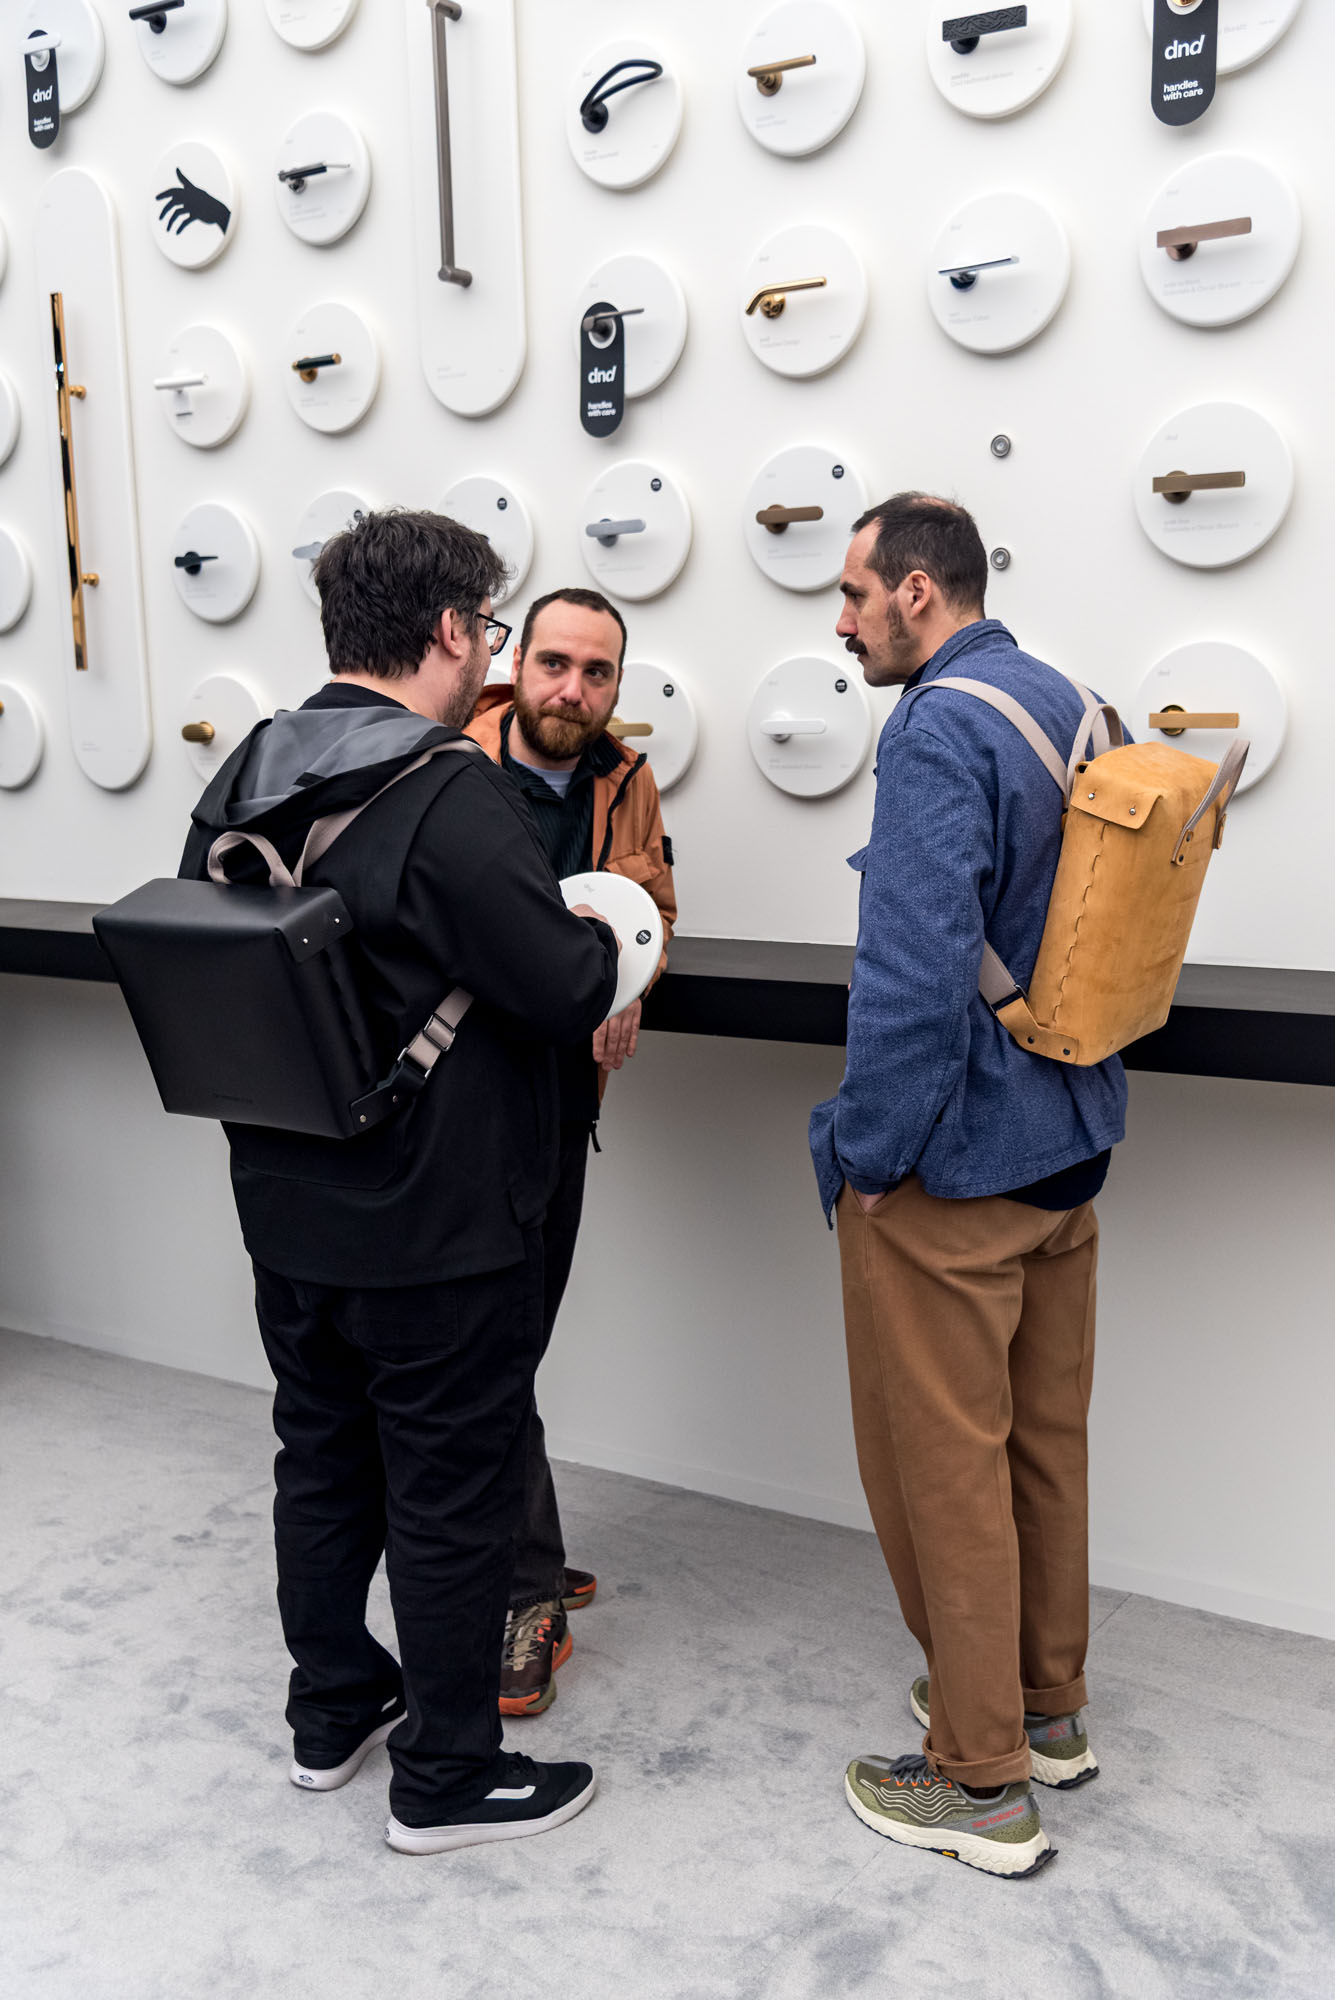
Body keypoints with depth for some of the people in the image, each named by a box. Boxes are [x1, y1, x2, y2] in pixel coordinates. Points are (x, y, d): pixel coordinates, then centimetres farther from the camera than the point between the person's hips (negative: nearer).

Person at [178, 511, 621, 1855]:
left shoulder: (241, 783, 2)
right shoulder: (451, 798, -22)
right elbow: (568, 993, -24)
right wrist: (599, 936, -3)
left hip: (287, 1213, 8)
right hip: (441, 1229, -7)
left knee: (322, 1460, 22)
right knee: (453, 1494, 9)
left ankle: (331, 1713, 40)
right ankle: (446, 1778, 25)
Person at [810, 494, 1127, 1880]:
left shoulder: (939, 730, -19)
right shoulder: (1082, 712, 9)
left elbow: (914, 968, -27)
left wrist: (870, 1152, -16)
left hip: (951, 1165, -9)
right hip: (1068, 1147, 9)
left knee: (942, 1460, 5)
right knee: (1042, 1437, 20)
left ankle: (982, 1779, 20)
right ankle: (1048, 1707, 38)